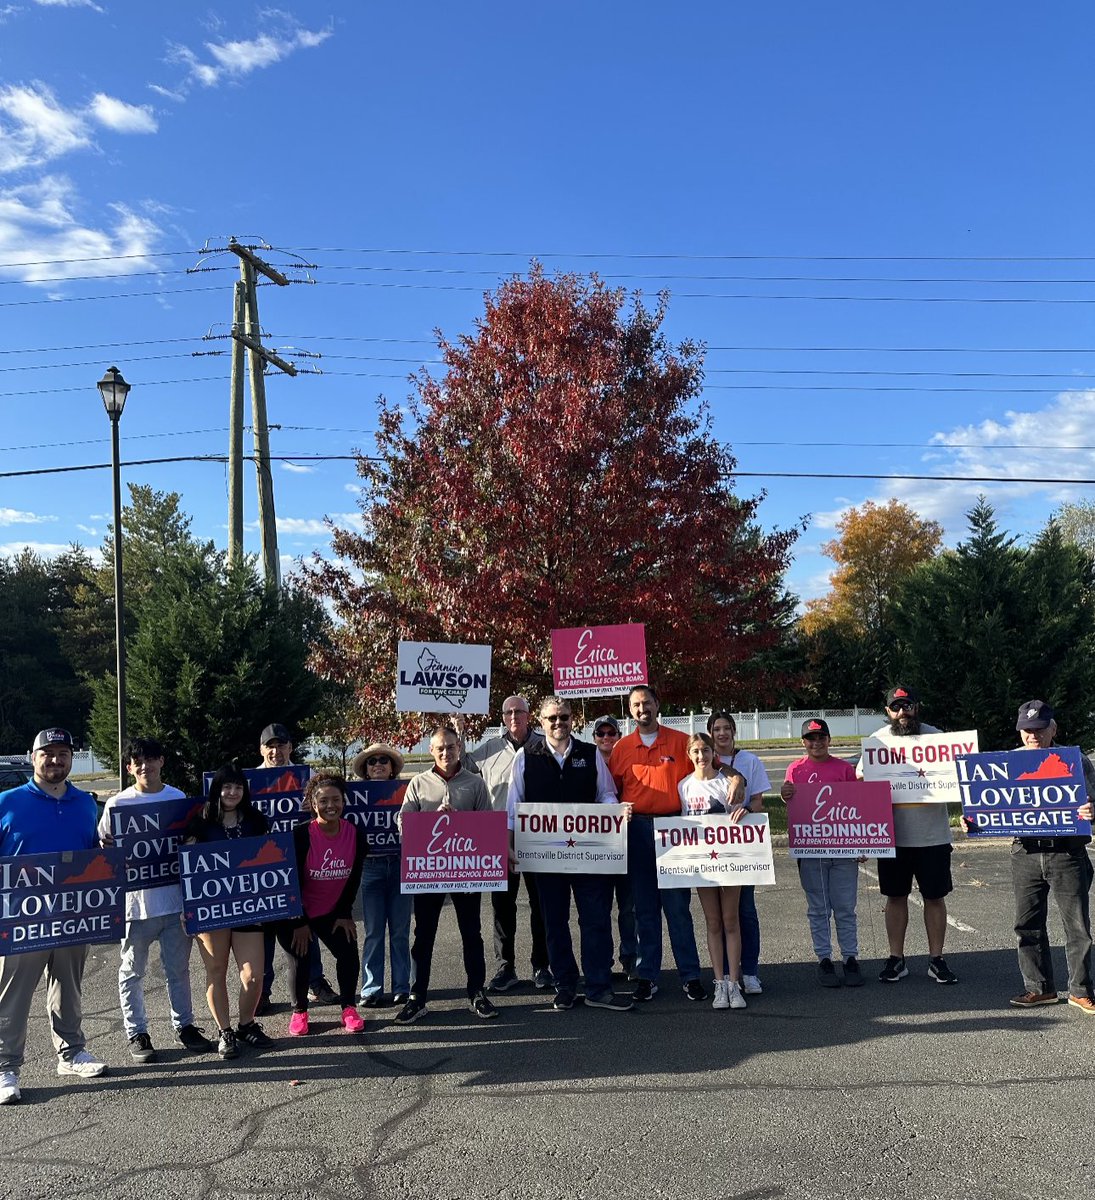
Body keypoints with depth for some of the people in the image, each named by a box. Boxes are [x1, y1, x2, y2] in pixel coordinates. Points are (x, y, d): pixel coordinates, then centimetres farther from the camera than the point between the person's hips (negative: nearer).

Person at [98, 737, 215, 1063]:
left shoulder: (178, 798, 5)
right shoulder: (118, 803, -3)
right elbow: (103, 846, 1)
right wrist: (110, 850, -20)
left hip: (175, 899, 2)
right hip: (136, 901, -2)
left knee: (178, 969, 13)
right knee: (133, 971, 9)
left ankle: (184, 1026, 25)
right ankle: (136, 1033, 21)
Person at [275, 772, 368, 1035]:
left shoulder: (356, 834, -12)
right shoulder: (301, 835, -23)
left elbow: (354, 878, -1)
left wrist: (345, 914, 0)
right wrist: (300, 922, -13)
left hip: (332, 912, 3)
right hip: (295, 913, -3)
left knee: (349, 955, -6)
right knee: (300, 962, -2)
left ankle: (348, 1008, 14)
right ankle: (299, 1011, 22)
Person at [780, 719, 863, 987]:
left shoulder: (844, 768, 4)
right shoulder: (796, 770, 4)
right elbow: (791, 808, 8)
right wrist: (786, 797, -15)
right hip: (809, 849, 0)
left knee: (845, 908, 5)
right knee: (818, 909, 7)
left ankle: (850, 958, 14)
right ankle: (824, 960, 14)